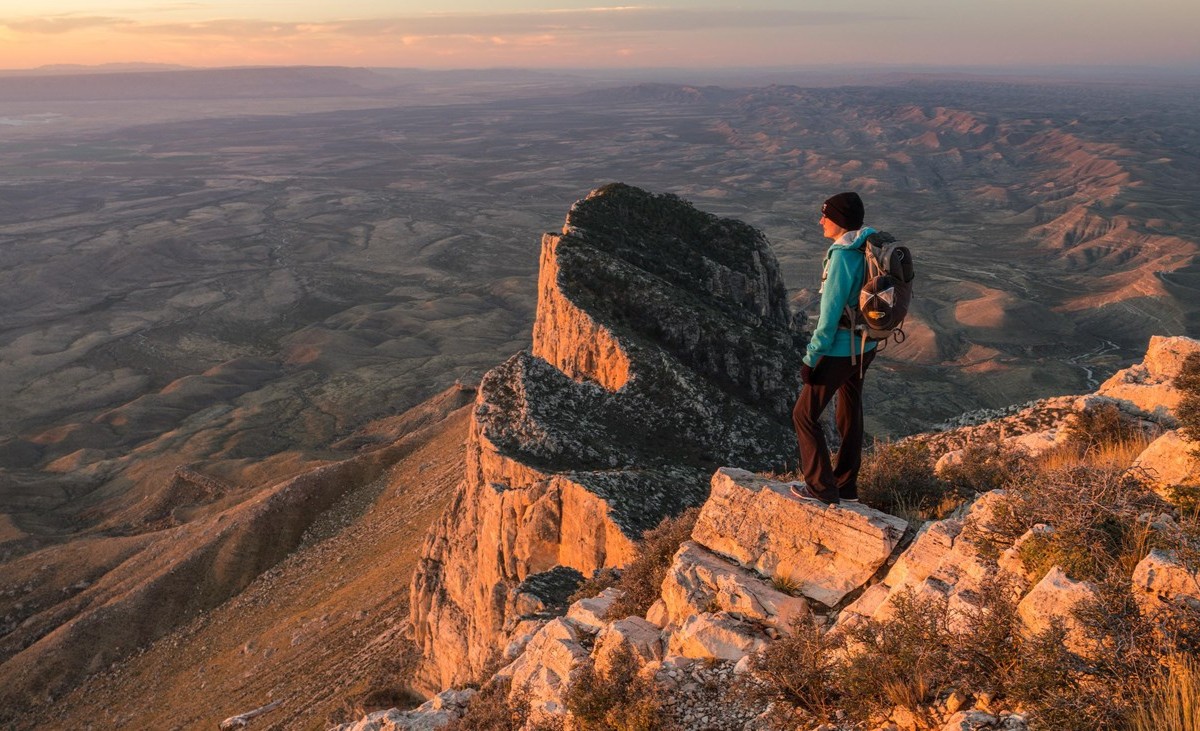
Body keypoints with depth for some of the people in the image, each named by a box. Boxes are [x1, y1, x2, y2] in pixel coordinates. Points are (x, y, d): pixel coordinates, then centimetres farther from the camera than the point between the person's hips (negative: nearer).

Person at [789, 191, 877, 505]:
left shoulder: (842, 256, -23)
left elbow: (830, 313, -23)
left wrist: (811, 358, -17)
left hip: (839, 351, -9)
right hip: (865, 348, 9)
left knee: (805, 415, 5)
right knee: (850, 415, 19)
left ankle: (821, 488, 11)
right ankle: (846, 486, 32)